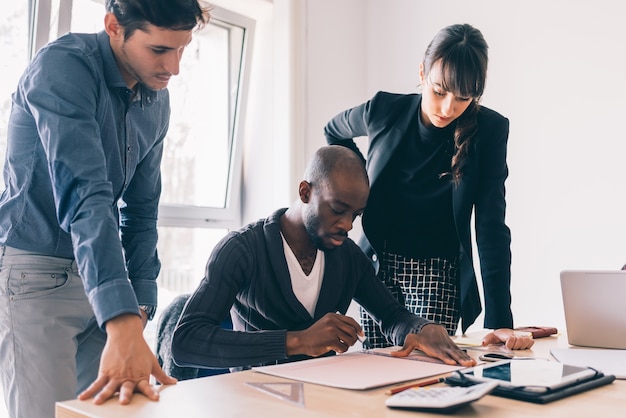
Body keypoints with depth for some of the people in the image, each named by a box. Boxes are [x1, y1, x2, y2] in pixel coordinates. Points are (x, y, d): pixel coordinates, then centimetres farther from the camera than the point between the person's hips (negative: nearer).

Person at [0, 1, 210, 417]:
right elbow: (84, 195, -32)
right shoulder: (62, 66, -19)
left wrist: (141, 305, 1)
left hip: (103, 277, 7)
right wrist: (123, 325, -40)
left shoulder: (157, 101, 3)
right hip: (35, 273, -6)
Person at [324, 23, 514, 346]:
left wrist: (499, 320, -20)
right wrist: (367, 183, 3)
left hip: (439, 272, -1)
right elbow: (333, 132, 15)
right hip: (378, 267, 2)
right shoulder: (384, 111, -8)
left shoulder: (488, 131, -12)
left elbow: (491, 227, -15)